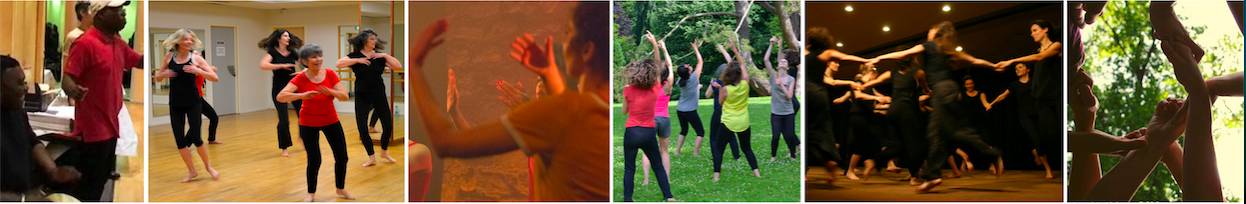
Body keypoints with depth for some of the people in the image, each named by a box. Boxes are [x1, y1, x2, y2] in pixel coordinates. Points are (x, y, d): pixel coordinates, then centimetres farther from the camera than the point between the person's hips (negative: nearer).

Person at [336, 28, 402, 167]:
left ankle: (384, 152, 25)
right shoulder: (355, 56, -2)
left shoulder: (380, 56, 3)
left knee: (388, 126, -1)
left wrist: (385, 56, -12)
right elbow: (339, 63, -16)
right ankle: (371, 157, 10)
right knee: (362, 128, -7)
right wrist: (357, 60, -19)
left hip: (379, 95, 2)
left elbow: (398, 66, -3)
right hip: (361, 96, -1)